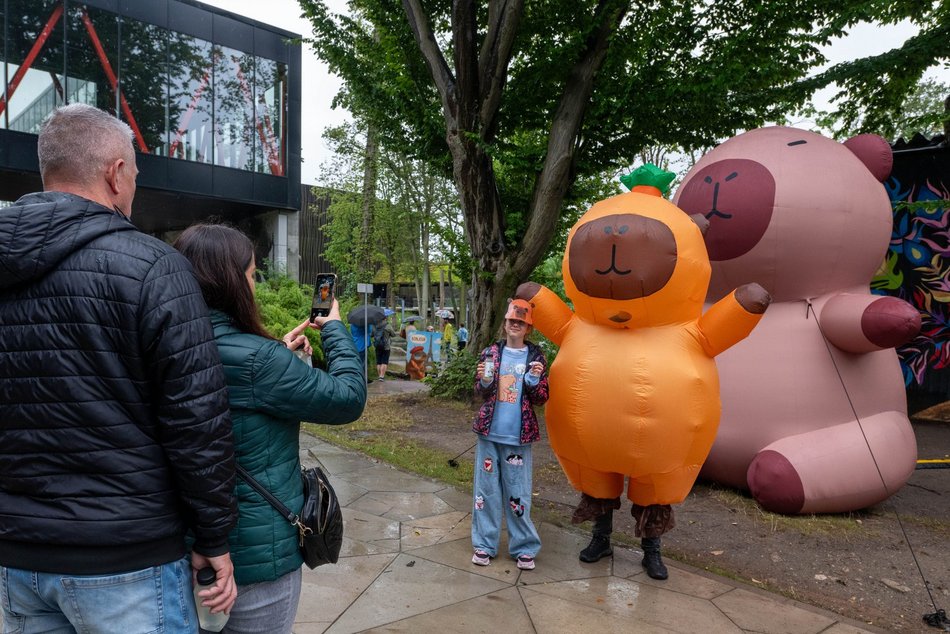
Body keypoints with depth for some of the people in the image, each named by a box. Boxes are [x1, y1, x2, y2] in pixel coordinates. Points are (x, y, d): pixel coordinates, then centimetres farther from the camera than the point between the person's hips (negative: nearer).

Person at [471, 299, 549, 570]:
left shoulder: (536, 357, 0)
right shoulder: (490, 353, 3)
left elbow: (541, 399, 2)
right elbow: (481, 392, 7)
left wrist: (535, 380, -17)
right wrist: (484, 381, -14)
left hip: (518, 436, -1)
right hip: (489, 432, 2)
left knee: (518, 492, 4)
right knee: (486, 487, 8)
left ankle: (524, 547, 20)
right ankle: (484, 544, 21)